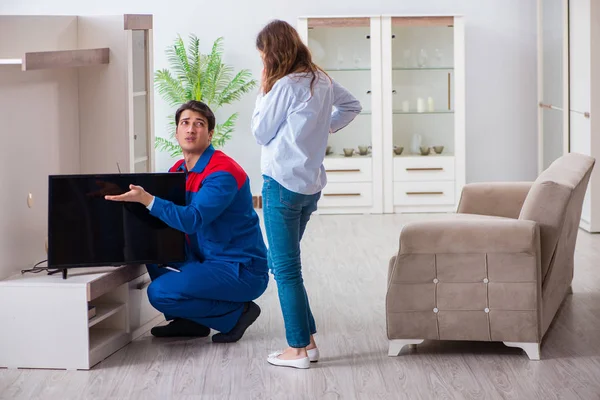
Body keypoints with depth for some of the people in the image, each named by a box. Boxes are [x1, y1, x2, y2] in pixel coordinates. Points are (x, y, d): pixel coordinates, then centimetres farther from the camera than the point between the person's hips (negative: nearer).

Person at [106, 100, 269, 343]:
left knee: (160, 293, -20)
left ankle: (236, 314, -4)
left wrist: (147, 200, -39)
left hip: (242, 270, -9)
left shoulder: (222, 173, -20)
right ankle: (189, 320, 10)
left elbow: (192, 220, -30)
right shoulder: (178, 170, 8)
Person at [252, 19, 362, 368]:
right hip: (311, 185, 8)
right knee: (286, 263, 17)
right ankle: (308, 340, 17)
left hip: (283, 185, -8)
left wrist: (264, 93, 2)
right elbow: (352, 106, 26)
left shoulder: (285, 85, -14)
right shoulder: (322, 80, 9)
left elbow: (261, 134, -5)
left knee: (286, 268, -1)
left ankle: (299, 349, 4)